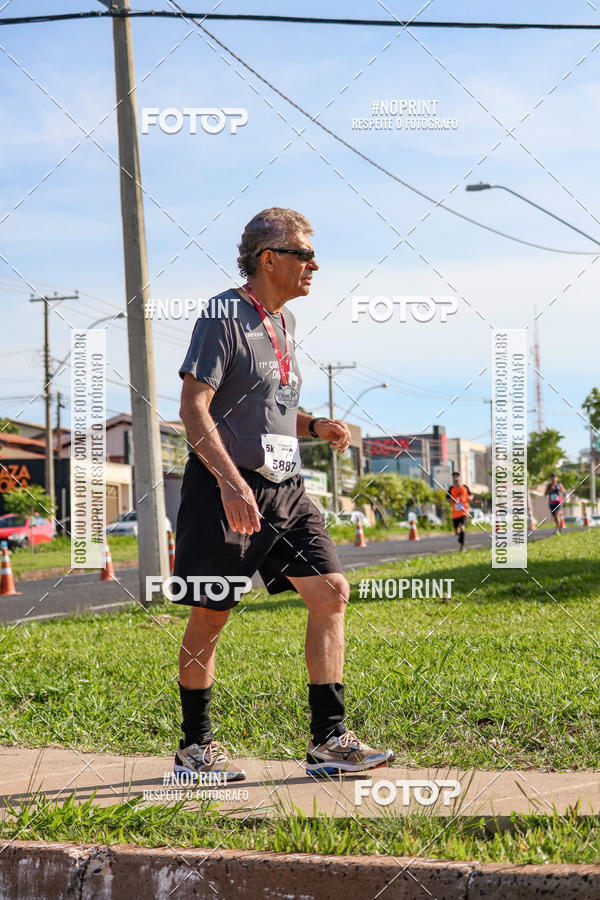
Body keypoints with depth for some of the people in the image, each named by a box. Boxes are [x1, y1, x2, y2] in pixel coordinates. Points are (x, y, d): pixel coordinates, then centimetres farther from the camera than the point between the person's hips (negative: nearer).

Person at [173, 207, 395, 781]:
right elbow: (193, 406, -18)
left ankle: (328, 740, 1)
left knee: (330, 592, -3)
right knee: (210, 615, 1)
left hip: (283, 488, 8)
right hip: (227, 487, -8)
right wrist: (231, 482, -28)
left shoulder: (284, 323, 16)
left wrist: (315, 427, 6)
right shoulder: (226, 315, -10)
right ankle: (195, 747, 15)